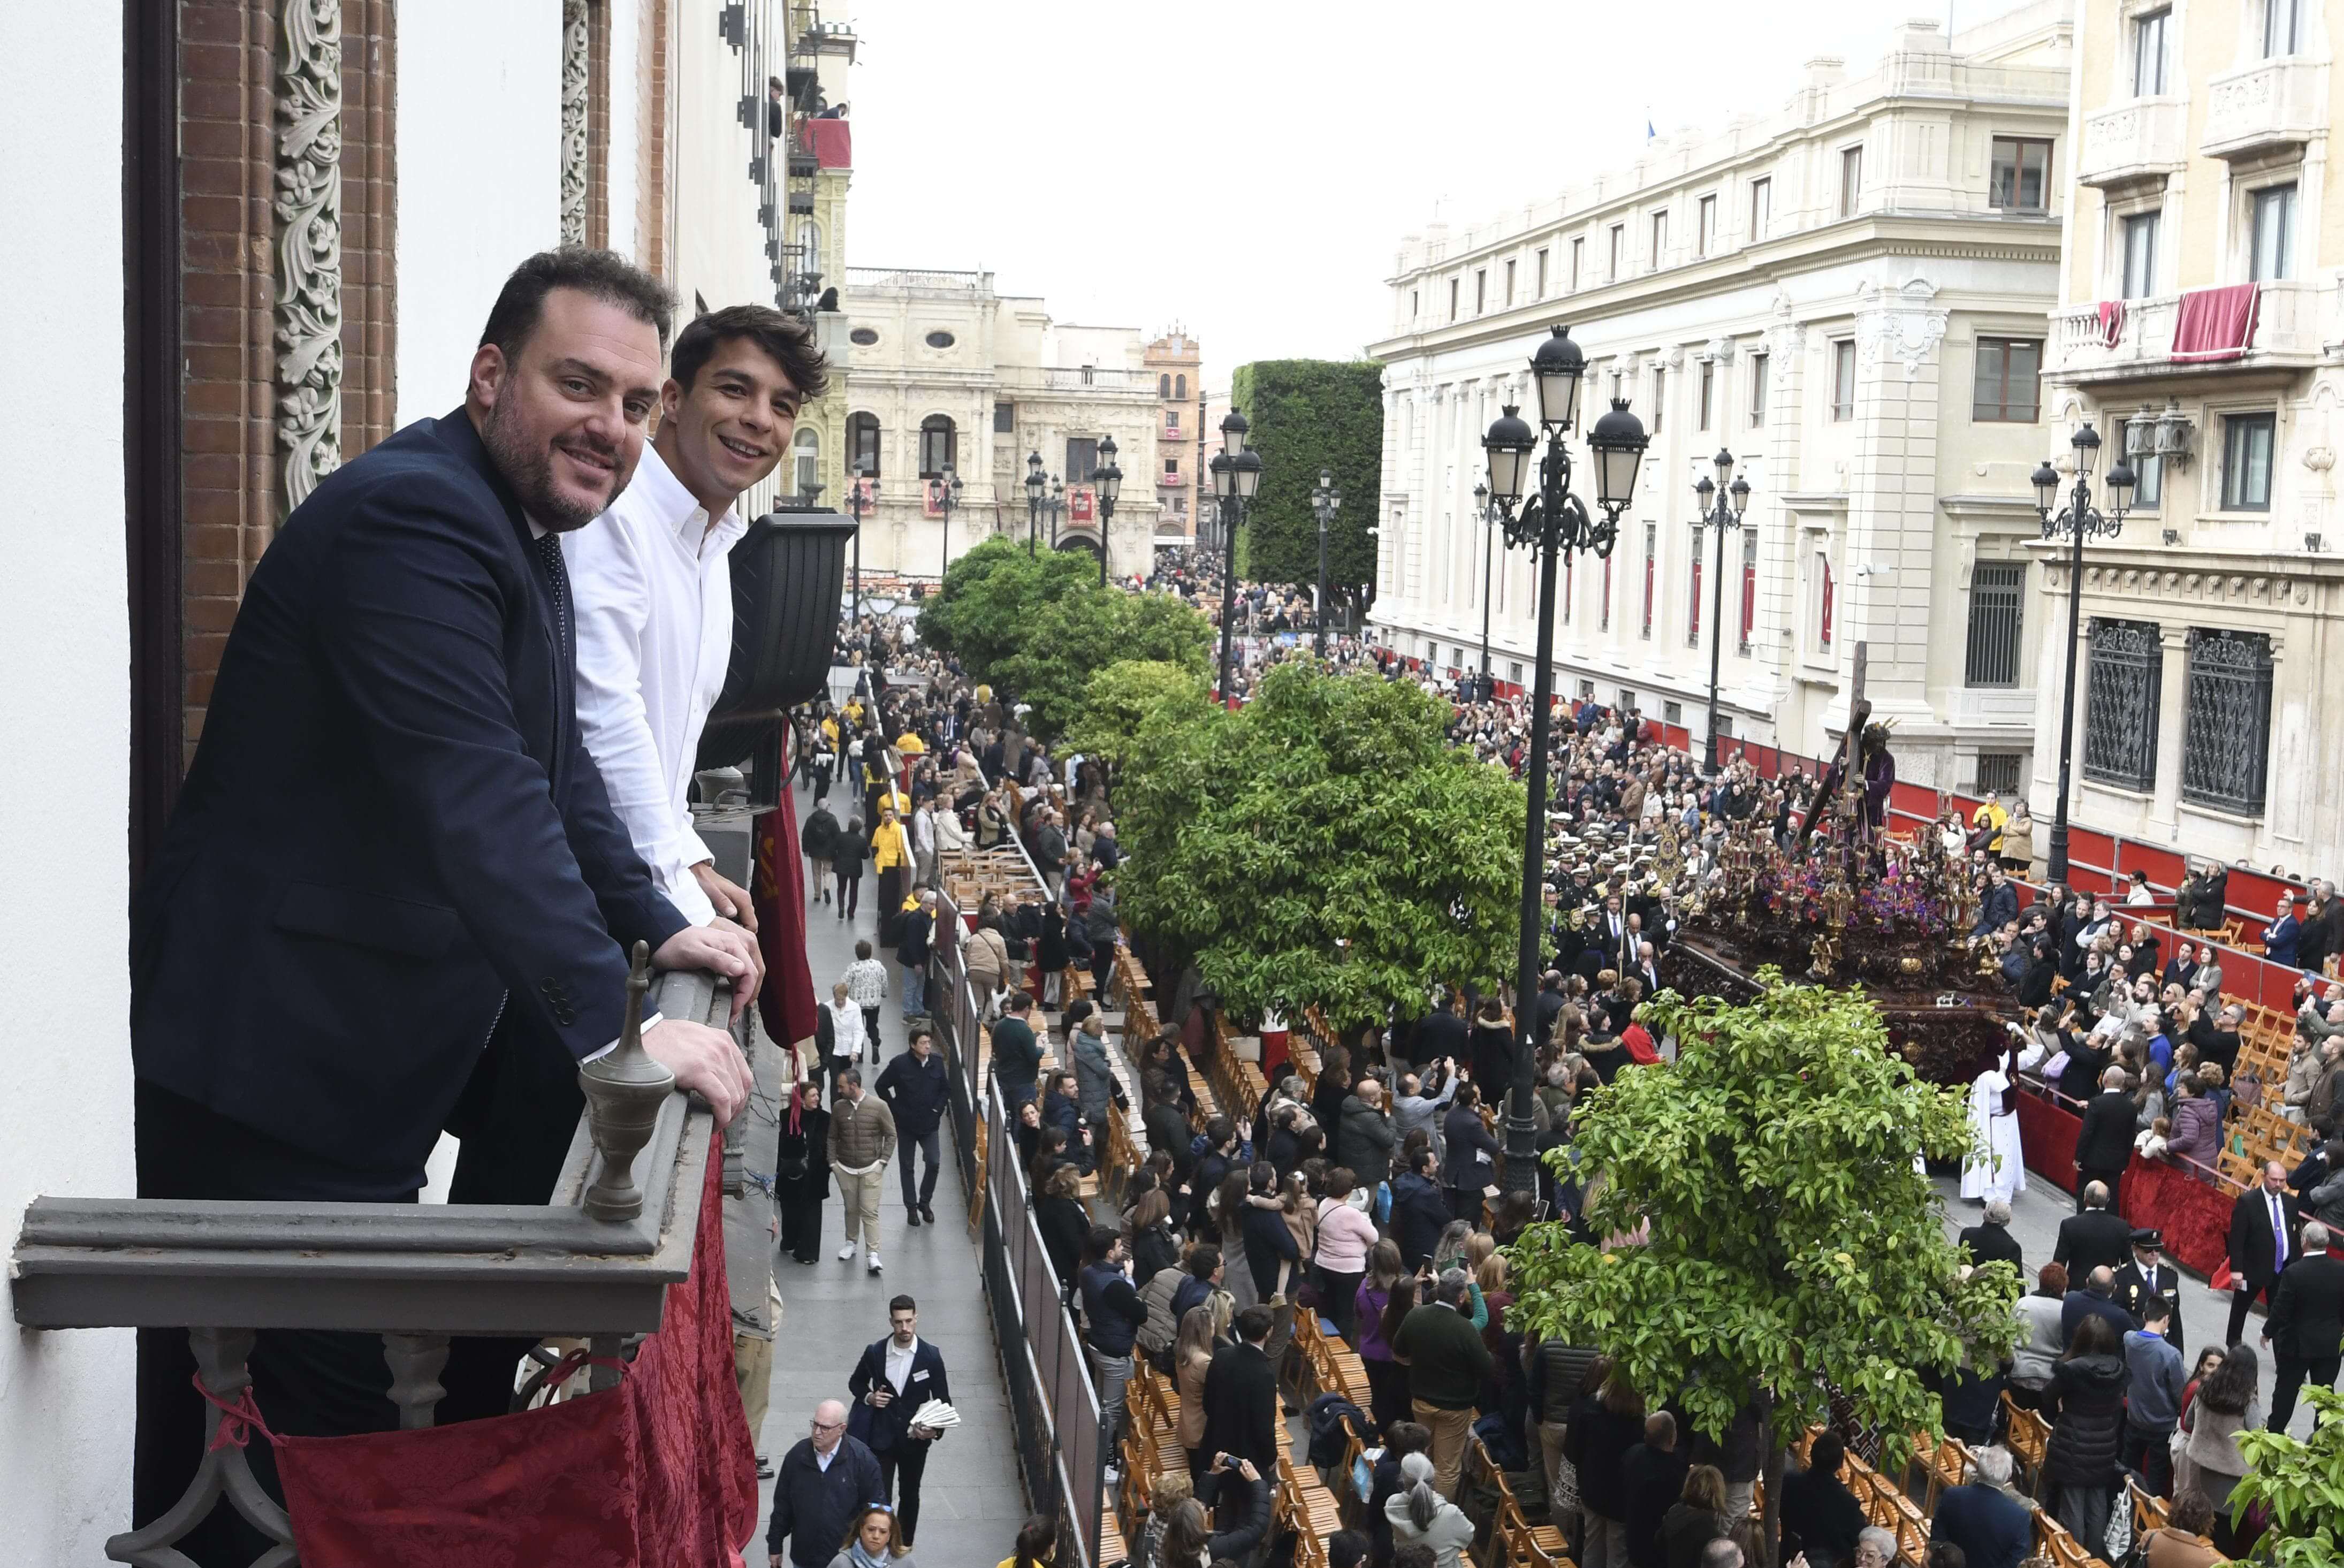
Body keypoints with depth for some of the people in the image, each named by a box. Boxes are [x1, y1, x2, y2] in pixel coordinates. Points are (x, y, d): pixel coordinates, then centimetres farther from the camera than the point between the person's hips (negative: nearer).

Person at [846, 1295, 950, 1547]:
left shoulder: (931, 1356, -11)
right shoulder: (875, 1352, -9)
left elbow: (943, 1400, -4)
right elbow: (856, 1382, 9)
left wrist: (935, 1429, -21)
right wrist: (868, 1397, -12)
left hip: (914, 1439, 1)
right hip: (881, 1437, -1)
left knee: (910, 1495, 18)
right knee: (879, 1498, -6)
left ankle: (904, 1548, 36)